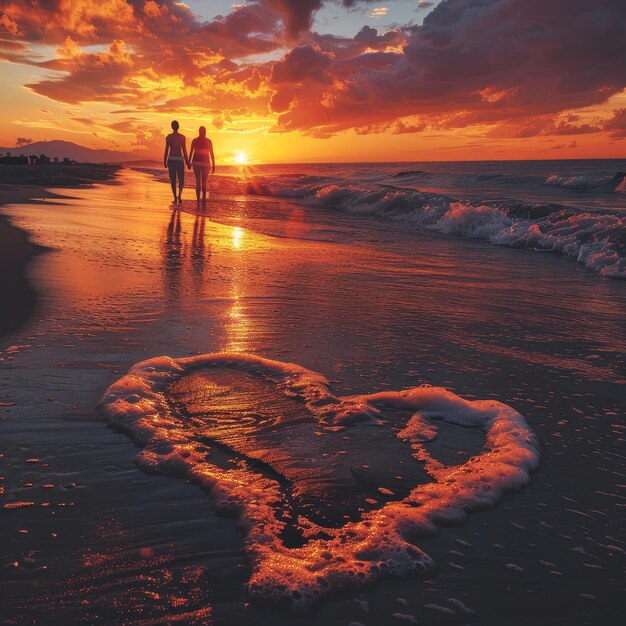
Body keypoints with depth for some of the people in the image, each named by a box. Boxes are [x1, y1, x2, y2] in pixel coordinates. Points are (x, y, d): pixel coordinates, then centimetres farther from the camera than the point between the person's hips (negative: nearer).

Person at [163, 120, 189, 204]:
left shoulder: (168, 137, -1)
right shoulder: (182, 137, -2)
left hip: (171, 160, 1)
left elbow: (166, 150, -3)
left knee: (173, 180, 9)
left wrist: (164, 162, 5)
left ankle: (175, 198, 7)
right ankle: (179, 195, -17)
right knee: (181, 180, 7)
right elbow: (184, 150, -4)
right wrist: (187, 162, 3)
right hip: (179, 160, -1)